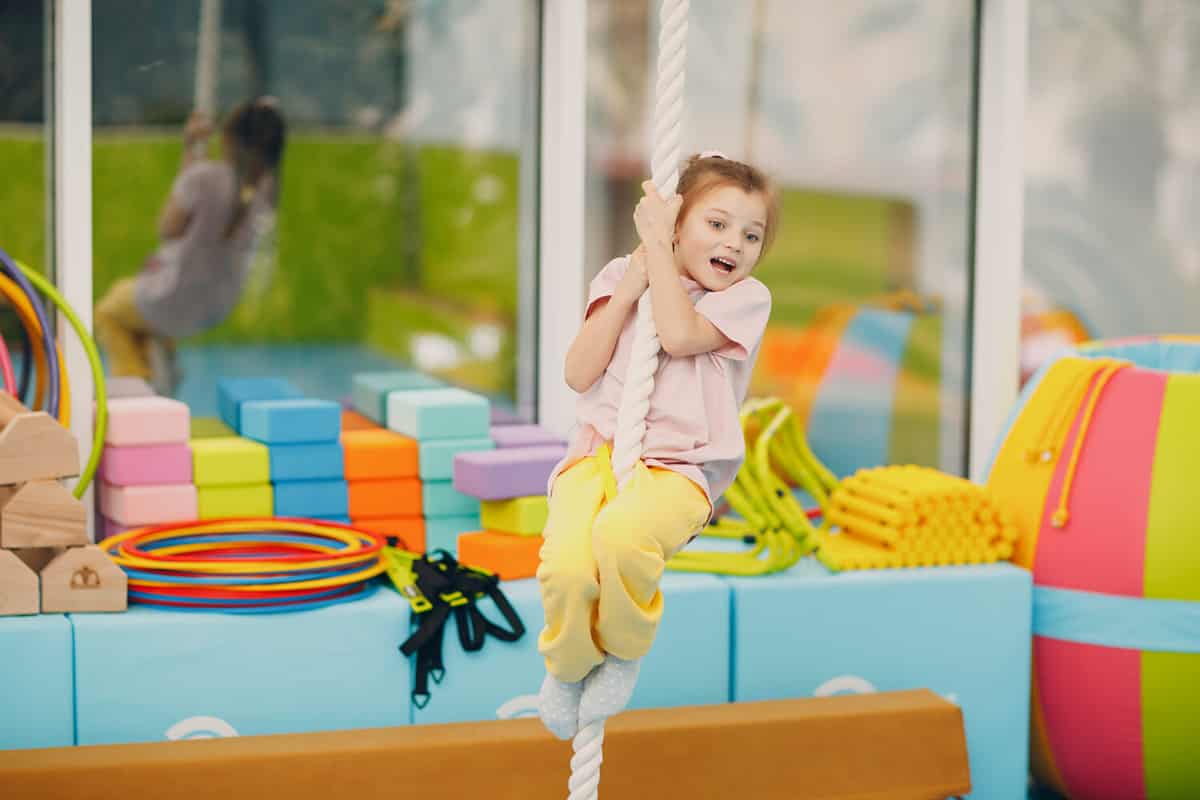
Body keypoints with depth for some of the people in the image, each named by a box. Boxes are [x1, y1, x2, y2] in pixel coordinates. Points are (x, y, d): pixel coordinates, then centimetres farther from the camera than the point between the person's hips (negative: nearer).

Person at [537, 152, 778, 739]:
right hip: (597, 453, 2)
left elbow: (680, 335, -16)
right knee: (566, 566, -30)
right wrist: (630, 285, -4)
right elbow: (579, 373, 0)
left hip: (676, 467, -2)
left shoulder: (746, 298, 4)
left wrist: (656, 242, -9)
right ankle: (567, 667, 5)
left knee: (621, 537, -39)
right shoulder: (620, 276, 11)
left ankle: (623, 652, -6)